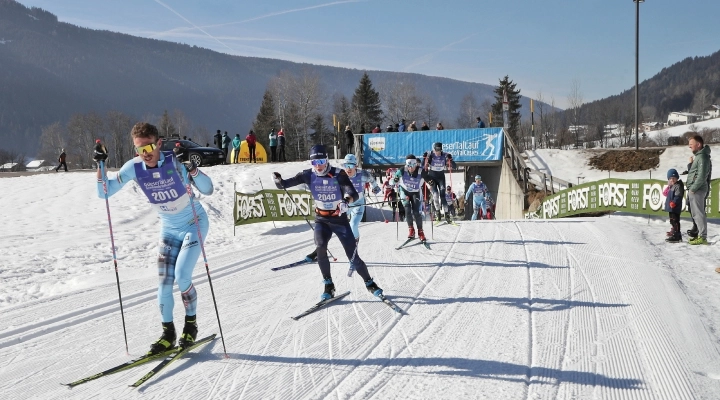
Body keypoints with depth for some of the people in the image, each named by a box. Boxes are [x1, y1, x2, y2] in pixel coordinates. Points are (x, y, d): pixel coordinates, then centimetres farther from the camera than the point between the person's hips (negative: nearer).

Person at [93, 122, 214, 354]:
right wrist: (100, 166, -23)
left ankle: (191, 324, 9)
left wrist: (189, 166, -42)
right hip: (168, 229, 4)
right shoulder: (134, 168, -12)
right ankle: (168, 333, 16)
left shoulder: (174, 161, -23)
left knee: (182, 276, -15)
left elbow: (207, 190, -28)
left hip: (194, 224, -4)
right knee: (164, 282, -1)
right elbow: (104, 193, -10)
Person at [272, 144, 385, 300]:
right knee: (320, 248, -24)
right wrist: (278, 180, -36)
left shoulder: (338, 174, -17)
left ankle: (369, 283, 21)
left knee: (353, 256, -3)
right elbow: (285, 184, -13)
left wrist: (347, 200, -48)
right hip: (322, 220, 2)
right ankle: (328, 285, -7)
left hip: (340, 219, -2)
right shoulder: (309, 175, -9)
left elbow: (354, 194, -26)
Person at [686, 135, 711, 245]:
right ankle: (701, 235, 19)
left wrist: (693, 188, -18)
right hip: (694, 190, 10)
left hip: (697, 190, -10)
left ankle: (702, 237, -7)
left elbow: (702, 176, -21)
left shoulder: (702, 157, -14)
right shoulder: (698, 156, 17)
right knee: (696, 213, 13)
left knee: (698, 213, -8)